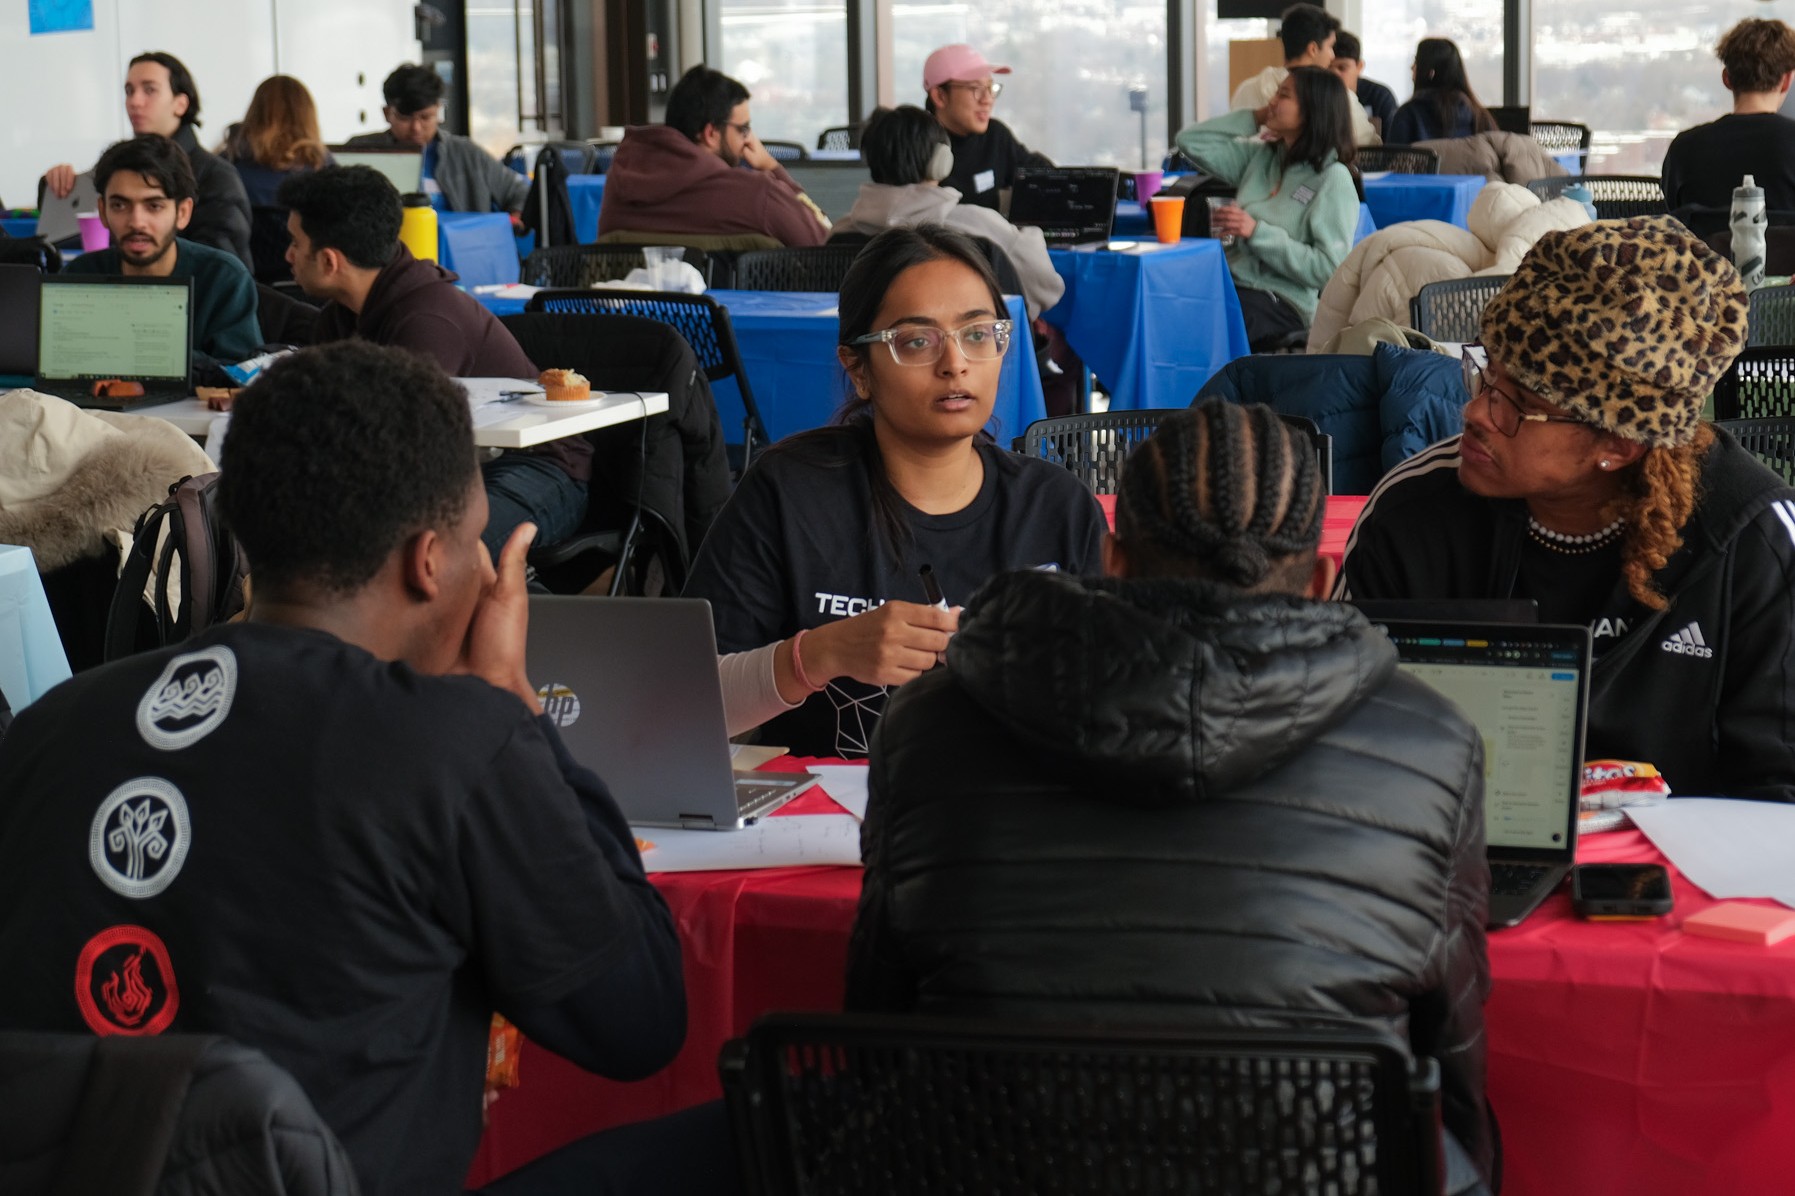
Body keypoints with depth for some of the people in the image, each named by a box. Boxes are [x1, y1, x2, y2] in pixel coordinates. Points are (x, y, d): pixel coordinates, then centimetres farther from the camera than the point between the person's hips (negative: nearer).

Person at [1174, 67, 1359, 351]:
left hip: (1281, 303, -6)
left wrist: (1256, 232, -16)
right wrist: (1256, 118, 14)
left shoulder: (1332, 179, -4)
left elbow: (1327, 268, -12)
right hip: (1232, 283, 6)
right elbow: (1191, 141, 19)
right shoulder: (1261, 157, 16)